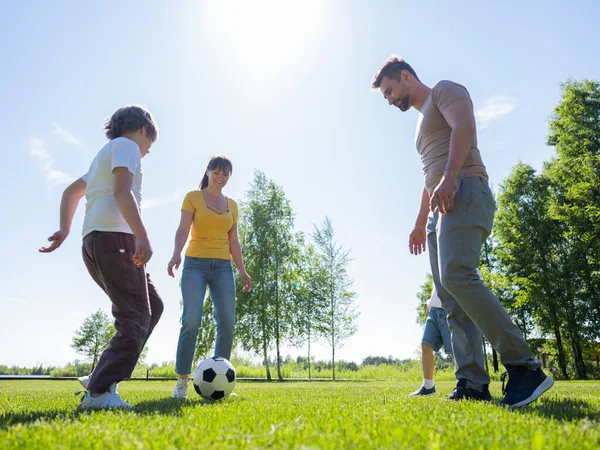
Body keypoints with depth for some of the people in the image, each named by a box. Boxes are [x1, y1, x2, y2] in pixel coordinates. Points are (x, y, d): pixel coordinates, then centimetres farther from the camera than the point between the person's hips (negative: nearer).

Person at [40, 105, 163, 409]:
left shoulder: (105, 154, 30)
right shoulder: (126, 146, 0)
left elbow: (71, 192, 34)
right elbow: (122, 191, -17)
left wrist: (65, 229, 27)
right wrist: (142, 236, -26)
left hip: (95, 242, 10)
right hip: (115, 237, -10)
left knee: (152, 307, 11)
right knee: (134, 318, -10)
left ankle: (102, 378, 9)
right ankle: (99, 392, -13)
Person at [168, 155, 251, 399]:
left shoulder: (232, 205, 16)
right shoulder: (193, 197, 4)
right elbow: (183, 228, -9)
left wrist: (242, 270, 8)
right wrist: (176, 253, -27)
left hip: (223, 267, 4)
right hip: (195, 264, -4)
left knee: (227, 322, -7)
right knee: (191, 321, -15)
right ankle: (182, 381, -5)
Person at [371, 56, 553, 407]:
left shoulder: (444, 90, 8)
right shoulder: (423, 121, 33)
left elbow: (464, 126, -12)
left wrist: (449, 179, -25)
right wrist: (421, 223, 28)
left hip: (465, 191, -9)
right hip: (440, 207, 9)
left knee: (457, 276, -27)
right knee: (450, 298, -3)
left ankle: (524, 367, -22)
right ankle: (473, 384, -6)